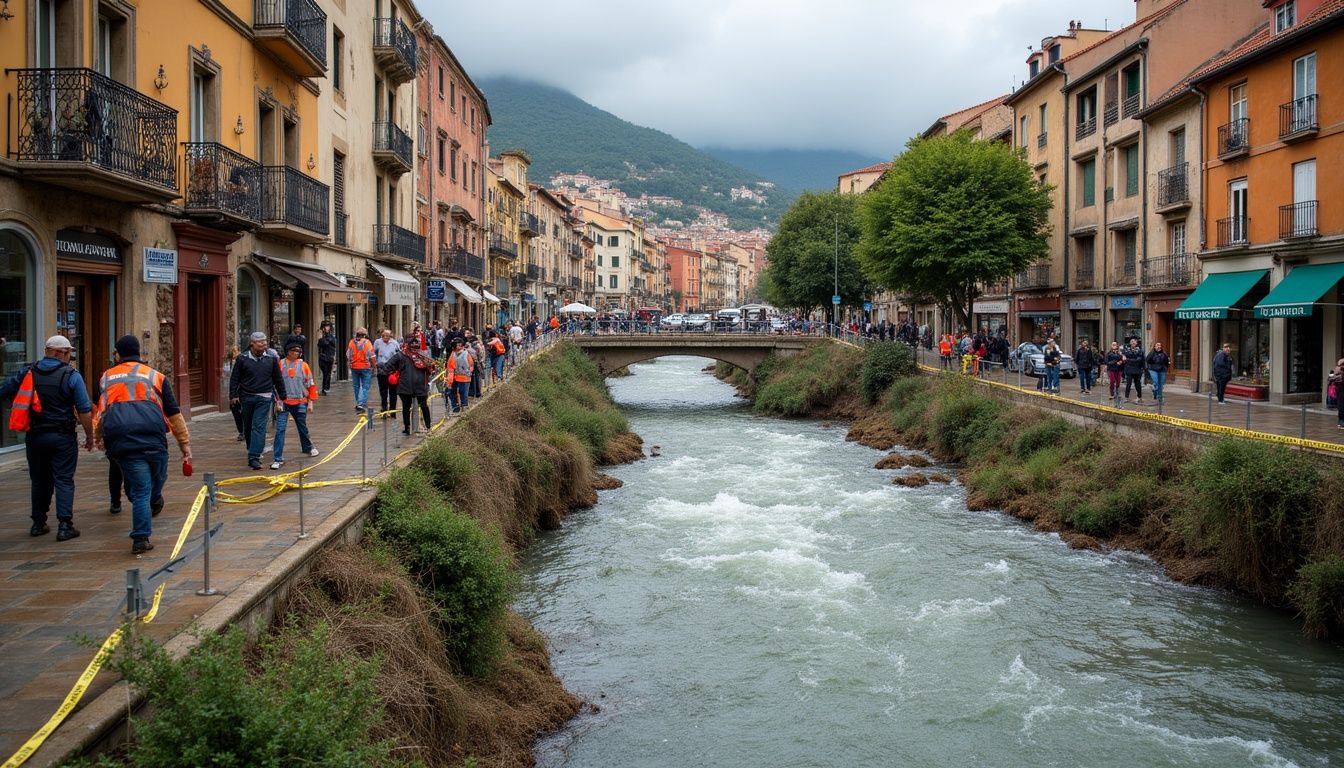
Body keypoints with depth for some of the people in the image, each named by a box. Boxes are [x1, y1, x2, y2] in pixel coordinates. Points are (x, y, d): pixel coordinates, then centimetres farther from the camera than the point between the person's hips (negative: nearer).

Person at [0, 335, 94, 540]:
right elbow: (84, 411, -10)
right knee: (64, 480, 0)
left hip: (34, 436, 4)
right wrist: (90, 436, 1)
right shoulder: (71, 376, -8)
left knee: (39, 481, 16)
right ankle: (64, 525, -6)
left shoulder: (26, 373, 3)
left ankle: (38, 523, 21)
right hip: (62, 437, -4)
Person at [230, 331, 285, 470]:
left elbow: (278, 378, 11)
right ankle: (252, 451, 34)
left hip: (264, 398, -1)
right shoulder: (242, 358, -2)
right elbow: (234, 378, 3)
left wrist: (283, 395, 13)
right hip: (246, 397, 1)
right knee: (248, 426, 13)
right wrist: (233, 395, -4)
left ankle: (254, 457, -15)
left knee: (259, 426, -11)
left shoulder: (271, 358, 2)